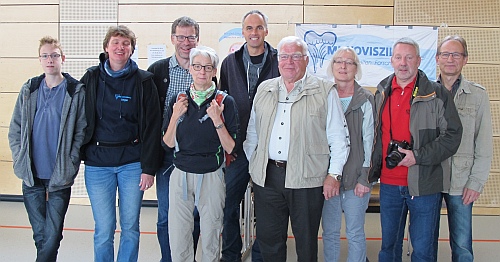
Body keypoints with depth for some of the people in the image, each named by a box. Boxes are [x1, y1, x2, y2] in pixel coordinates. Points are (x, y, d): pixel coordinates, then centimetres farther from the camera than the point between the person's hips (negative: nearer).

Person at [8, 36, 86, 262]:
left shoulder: (76, 91, -3)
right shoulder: (29, 90, 7)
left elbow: (81, 132, -5)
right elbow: (15, 129, 10)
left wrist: (70, 166, -10)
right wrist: (20, 161, 0)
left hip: (60, 178, -3)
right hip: (31, 177, 3)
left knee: (52, 235, 1)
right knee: (39, 234, 13)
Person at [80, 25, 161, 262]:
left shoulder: (143, 81, 0)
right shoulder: (91, 78, 5)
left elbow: (152, 126, -2)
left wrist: (149, 167, -6)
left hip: (132, 162, 0)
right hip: (98, 162, 1)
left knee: (130, 227, 8)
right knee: (104, 230, 4)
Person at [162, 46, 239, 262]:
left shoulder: (225, 102, -4)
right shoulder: (178, 100, 4)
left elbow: (230, 148, -7)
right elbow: (169, 143, 3)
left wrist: (217, 120, -19)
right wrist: (175, 117, -11)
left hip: (211, 177, -2)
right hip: (181, 175, 2)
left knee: (210, 239, 10)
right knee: (178, 240, 7)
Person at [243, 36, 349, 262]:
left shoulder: (325, 92, 0)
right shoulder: (264, 90, 12)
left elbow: (339, 138, -1)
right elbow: (253, 132, 17)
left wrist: (333, 175, -6)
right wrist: (253, 164, 12)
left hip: (306, 178, -3)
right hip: (266, 175, 4)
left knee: (306, 241, 8)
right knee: (268, 237, 11)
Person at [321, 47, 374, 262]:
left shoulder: (366, 100, 0)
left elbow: (369, 141, -3)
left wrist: (365, 177, -7)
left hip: (356, 178, -2)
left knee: (355, 234, 6)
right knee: (329, 232, 10)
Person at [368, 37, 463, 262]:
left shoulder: (436, 94, -5)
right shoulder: (382, 93, 9)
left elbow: (452, 135, -9)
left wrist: (417, 157, -17)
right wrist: (373, 169, 9)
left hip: (424, 184, -4)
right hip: (389, 184, 4)